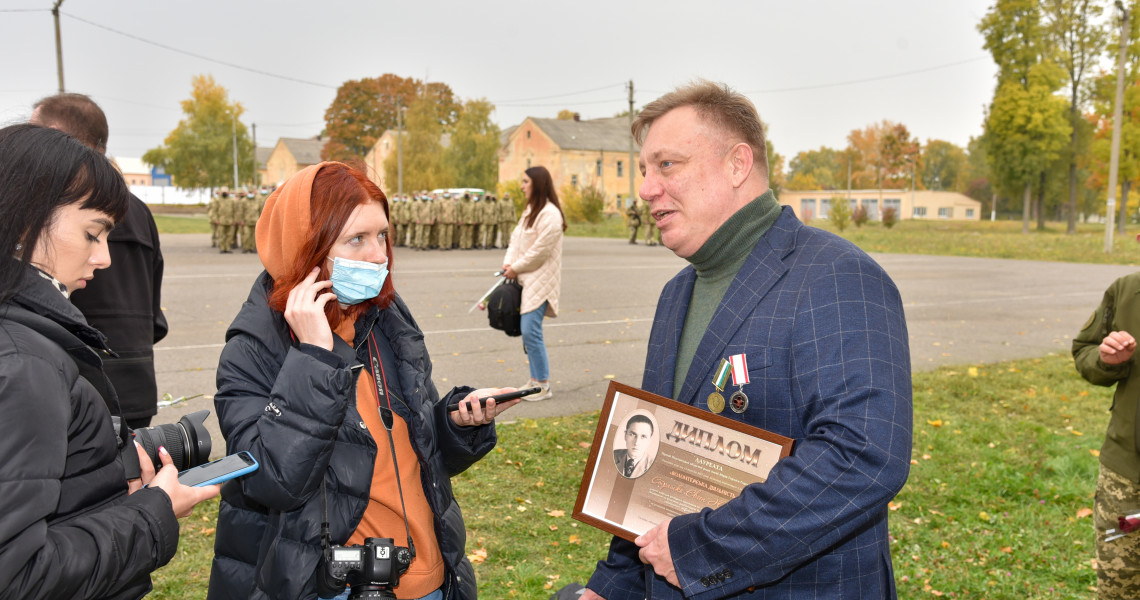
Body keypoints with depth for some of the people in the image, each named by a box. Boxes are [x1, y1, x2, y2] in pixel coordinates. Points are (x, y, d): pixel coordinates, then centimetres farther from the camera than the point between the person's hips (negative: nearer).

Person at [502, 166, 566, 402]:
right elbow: (516, 238, 14)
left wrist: (516, 268, -11)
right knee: (528, 330, 12)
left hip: (540, 281, -10)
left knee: (531, 330, -13)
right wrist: (509, 262, -2)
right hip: (526, 279, 10)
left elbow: (541, 250, -20)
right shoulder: (529, 210, 16)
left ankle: (543, 385, -3)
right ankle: (535, 379, 23)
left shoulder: (550, 214, -16)